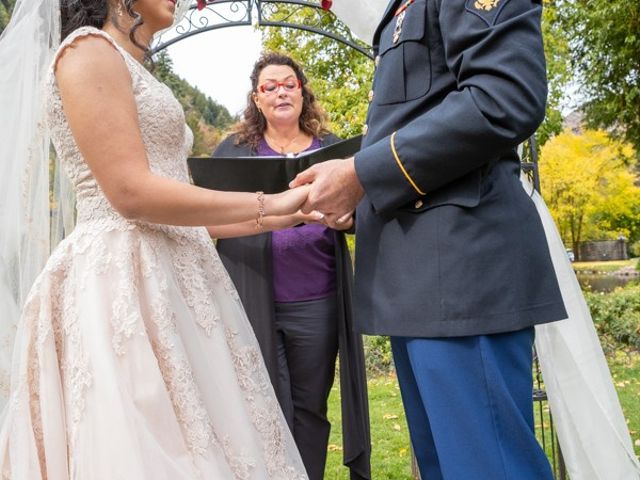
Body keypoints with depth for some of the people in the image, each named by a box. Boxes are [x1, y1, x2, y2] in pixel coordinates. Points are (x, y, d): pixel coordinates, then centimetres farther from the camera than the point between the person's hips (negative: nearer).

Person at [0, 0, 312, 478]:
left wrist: (272, 218, 20)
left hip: (170, 274, 9)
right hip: (126, 278, -9)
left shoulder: (128, 67, 23)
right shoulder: (88, 49, -4)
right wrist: (267, 203, -11)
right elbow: (131, 192, -17)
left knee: (189, 440, 9)